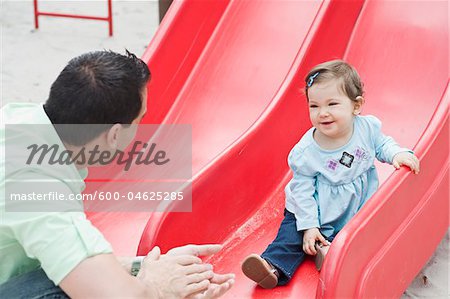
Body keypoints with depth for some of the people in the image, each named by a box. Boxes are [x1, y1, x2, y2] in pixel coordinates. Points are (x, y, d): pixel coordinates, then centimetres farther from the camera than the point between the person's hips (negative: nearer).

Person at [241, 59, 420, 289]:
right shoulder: (306, 152, -21)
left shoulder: (368, 127, -15)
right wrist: (308, 226, -17)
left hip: (358, 208, 2)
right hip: (319, 213, -2)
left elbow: (381, 144, 7)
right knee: (293, 232, -15)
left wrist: (397, 153, -15)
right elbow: (303, 190, -14)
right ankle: (274, 266, -20)